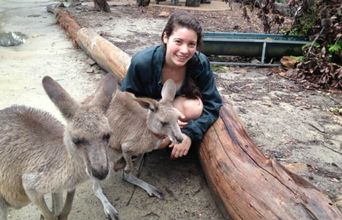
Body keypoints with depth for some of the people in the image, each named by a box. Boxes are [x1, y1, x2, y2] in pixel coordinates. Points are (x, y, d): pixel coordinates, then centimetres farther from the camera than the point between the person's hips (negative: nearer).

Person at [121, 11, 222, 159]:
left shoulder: (200, 63, -28)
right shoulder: (142, 62, -32)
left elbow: (212, 105, -22)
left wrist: (190, 133, -34)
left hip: (177, 104, 2)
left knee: (193, 109, -32)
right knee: (160, 141, -29)